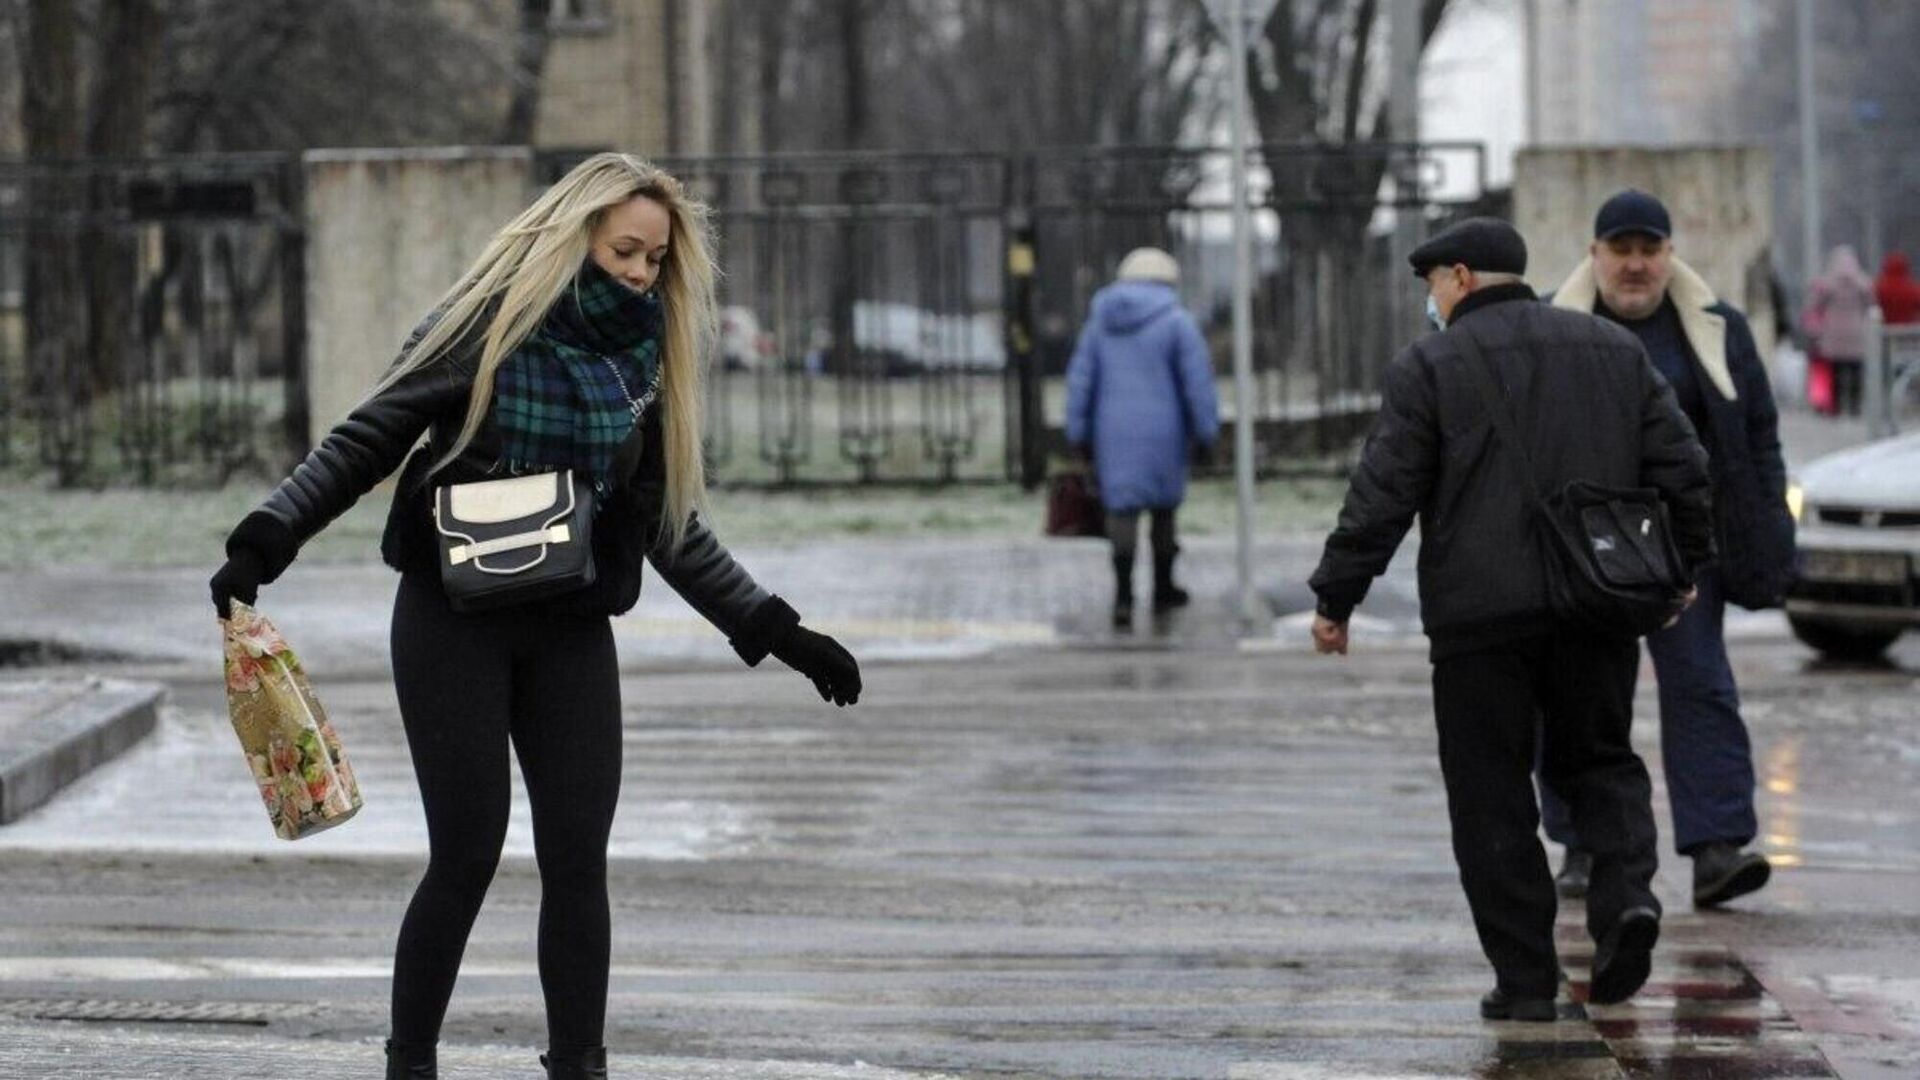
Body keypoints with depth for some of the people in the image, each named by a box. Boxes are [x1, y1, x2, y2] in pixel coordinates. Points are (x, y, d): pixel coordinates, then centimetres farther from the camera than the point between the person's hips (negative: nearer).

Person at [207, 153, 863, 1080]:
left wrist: (777, 633, 9)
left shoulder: (647, 360, 7)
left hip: (572, 634, 4)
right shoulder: (488, 329, -7)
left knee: (577, 862, 0)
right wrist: (264, 543, -16)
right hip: (454, 627, -4)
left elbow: (673, 530, 12)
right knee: (466, 857, -4)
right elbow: (364, 444, -5)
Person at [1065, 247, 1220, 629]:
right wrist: (1206, 434, -2)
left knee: (1122, 509, 2)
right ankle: (1162, 590, 26)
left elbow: (1081, 379, 5)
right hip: (1162, 433, -2)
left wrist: (1079, 436, 9)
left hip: (1113, 430, 2)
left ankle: (1123, 597, -13)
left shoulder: (1101, 320, 6)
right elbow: (1197, 381, -9)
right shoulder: (1177, 321, -6)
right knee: (1163, 503, 16)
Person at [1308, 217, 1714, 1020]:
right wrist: (1682, 564, 23)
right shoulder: (1613, 350, 11)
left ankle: (1525, 978, 2)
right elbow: (1680, 465, 11)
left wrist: (1335, 599, -1)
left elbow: (1382, 495, -7)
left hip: (1481, 614, -4)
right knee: (1597, 759, 18)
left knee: (1492, 796, 4)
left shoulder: (1428, 367, -3)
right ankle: (1627, 891, -8)